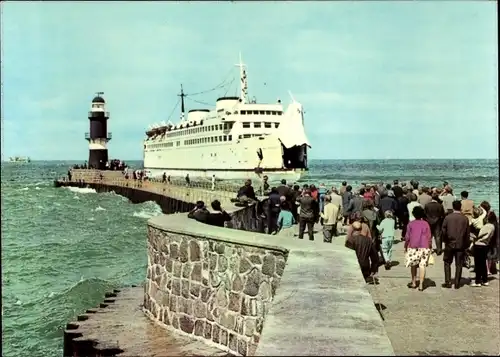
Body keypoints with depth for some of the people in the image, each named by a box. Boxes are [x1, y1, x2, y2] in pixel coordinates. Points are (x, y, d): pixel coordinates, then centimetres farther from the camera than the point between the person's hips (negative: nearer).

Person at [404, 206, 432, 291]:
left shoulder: (410, 224, -1)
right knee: (422, 265, 1)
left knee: (413, 265, 14)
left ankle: (413, 283, 19)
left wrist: (405, 247, 9)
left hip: (413, 247, 0)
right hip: (424, 247, 0)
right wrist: (430, 247, 10)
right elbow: (429, 237, 2)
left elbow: (407, 237, -1)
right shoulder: (426, 224, 2)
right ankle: (421, 285, -2)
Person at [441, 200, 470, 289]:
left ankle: (448, 282, 7)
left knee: (447, 263, 11)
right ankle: (457, 283, 8)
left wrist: (445, 240, 10)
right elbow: (467, 233, 1)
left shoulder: (448, 217, -8)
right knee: (459, 264, 7)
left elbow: (443, 231, -6)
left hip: (450, 244, -1)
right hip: (461, 245, 1)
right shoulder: (465, 219, -4)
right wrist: (466, 244, 11)